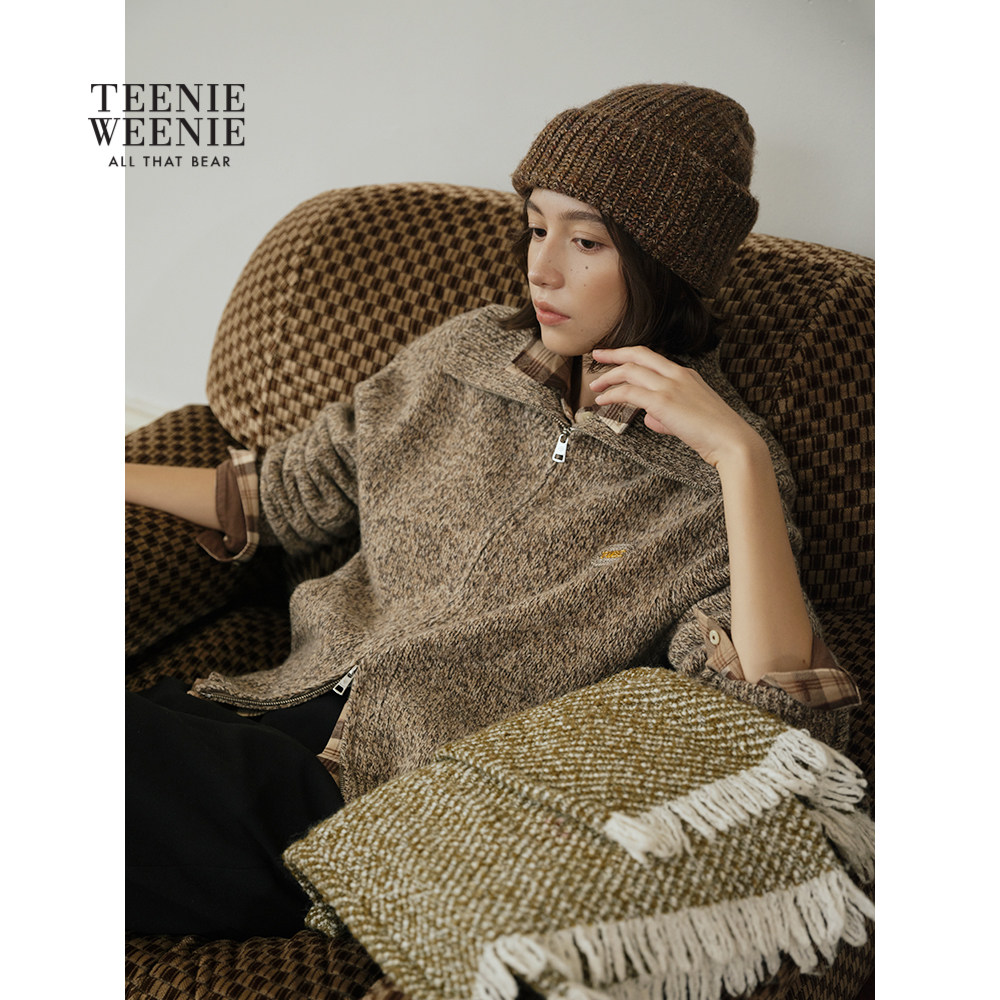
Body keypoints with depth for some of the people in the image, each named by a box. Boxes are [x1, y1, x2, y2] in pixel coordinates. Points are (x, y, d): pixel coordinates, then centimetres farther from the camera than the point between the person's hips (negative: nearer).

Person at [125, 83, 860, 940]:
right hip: (295, 706, 5)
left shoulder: (713, 487, -7)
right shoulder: (468, 354, 8)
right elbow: (286, 494, 16)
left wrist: (740, 454, -25)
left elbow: (781, 719, -22)